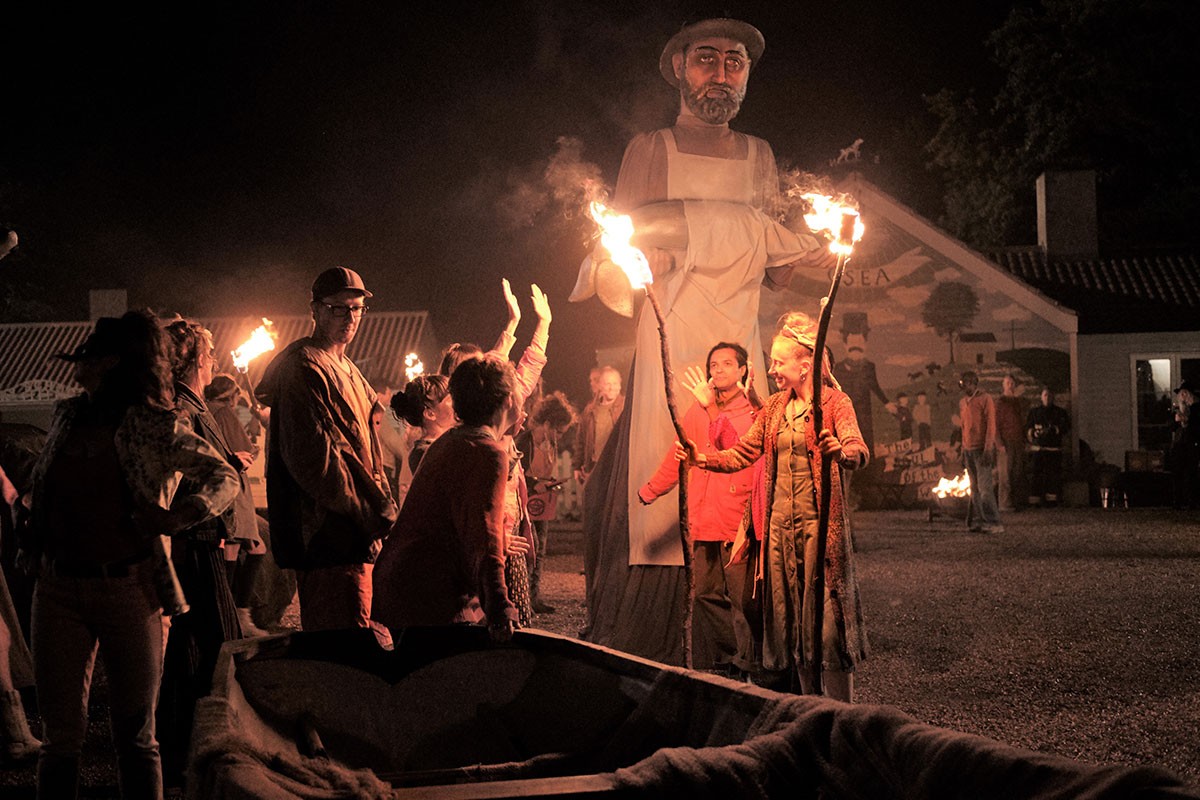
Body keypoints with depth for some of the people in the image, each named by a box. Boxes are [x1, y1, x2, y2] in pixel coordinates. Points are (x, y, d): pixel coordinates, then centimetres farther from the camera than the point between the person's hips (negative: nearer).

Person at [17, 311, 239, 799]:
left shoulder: (154, 427, -5)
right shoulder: (67, 417, 12)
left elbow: (225, 478, -5)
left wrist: (176, 516, -19)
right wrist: (30, 547, 12)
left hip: (129, 589, -4)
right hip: (58, 589, 4)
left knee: (135, 736, 4)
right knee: (61, 736, 4)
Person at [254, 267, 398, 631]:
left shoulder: (347, 369, 22)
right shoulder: (304, 369, -11)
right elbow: (313, 458, -19)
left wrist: (380, 508, 13)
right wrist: (375, 513, -17)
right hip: (331, 535, -10)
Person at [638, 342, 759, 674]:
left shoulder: (753, 410, -1)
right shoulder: (698, 410, 15)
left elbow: (734, 448, -19)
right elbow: (679, 456, 26)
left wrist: (712, 409, -25)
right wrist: (649, 490, 30)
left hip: (738, 521, -5)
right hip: (703, 520, 5)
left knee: (742, 596, -7)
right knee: (706, 595, 8)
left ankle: (747, 666, 1)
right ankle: (712, 664, 17)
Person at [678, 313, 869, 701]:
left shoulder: (835, 403, -5)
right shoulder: (774, 408, 15)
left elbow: (860, 452, -19)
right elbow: (743, 453, 18)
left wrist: (840, 452, -41)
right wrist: (702, 458, 2)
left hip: (819, 522, -6)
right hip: (779, 522, 6)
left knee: (825, 614, -8)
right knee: (789, 617, 7)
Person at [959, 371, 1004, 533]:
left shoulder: (985, 399, -6)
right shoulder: (962, 402, 15)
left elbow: (991, 425, -10)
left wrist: (988, 449, -17)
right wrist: (963, 450, 16)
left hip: (982, 449, -7)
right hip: (968, 450, 7)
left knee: (984, 487, -11)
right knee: (975, 489, 5)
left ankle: (993, 524, -10)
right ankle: (978, 522, 6)